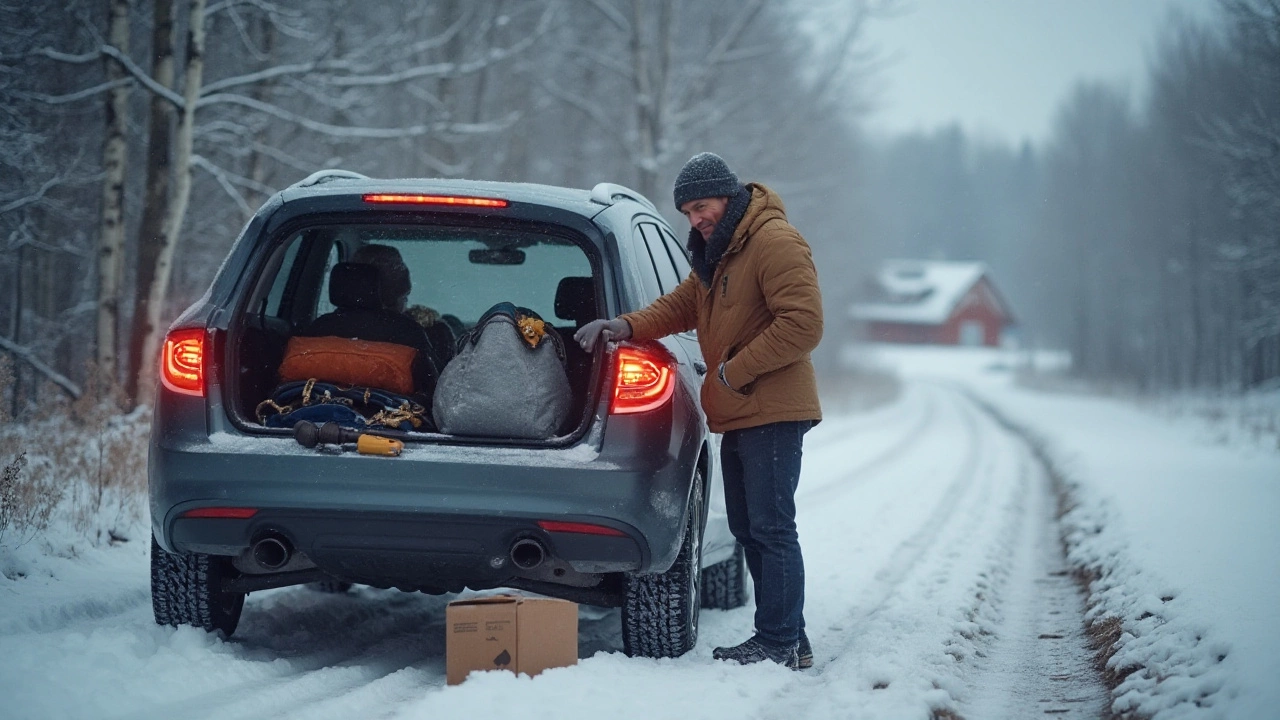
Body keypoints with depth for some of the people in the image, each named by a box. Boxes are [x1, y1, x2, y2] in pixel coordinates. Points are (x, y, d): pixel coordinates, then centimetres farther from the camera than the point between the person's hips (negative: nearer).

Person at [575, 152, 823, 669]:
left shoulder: (774, 243, -15)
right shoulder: (716, 254, 19)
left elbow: (802, 324, -22)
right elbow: (680, 306, 16)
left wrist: (736, 370, -19)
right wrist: (625, 327, -2)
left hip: (771, 413, -11)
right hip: (737, 416, 11)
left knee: (771, 528, -9)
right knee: (748, 529, 13)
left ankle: (780, 643, -6)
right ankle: (787, 639, 19)